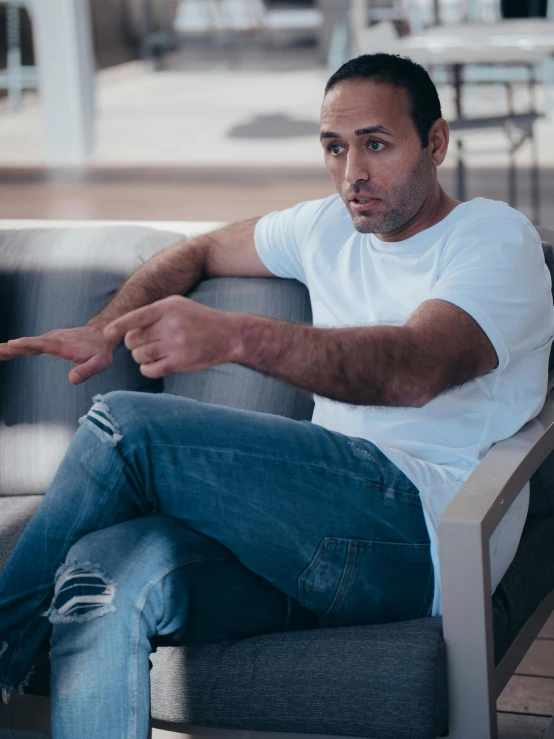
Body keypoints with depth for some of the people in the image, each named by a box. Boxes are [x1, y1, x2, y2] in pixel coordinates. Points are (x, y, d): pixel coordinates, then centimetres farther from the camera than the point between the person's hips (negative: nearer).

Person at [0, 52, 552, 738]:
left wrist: (231, 335, -35)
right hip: (329, 529, 6)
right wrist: (99, 332, 17)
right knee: (107, 567, -26)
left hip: (423, 527, -6)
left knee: (127, 428, -20)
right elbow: (198, 252, 37)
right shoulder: (329, 228, 22)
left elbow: (415, 369, -21)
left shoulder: (496, 237, 0)